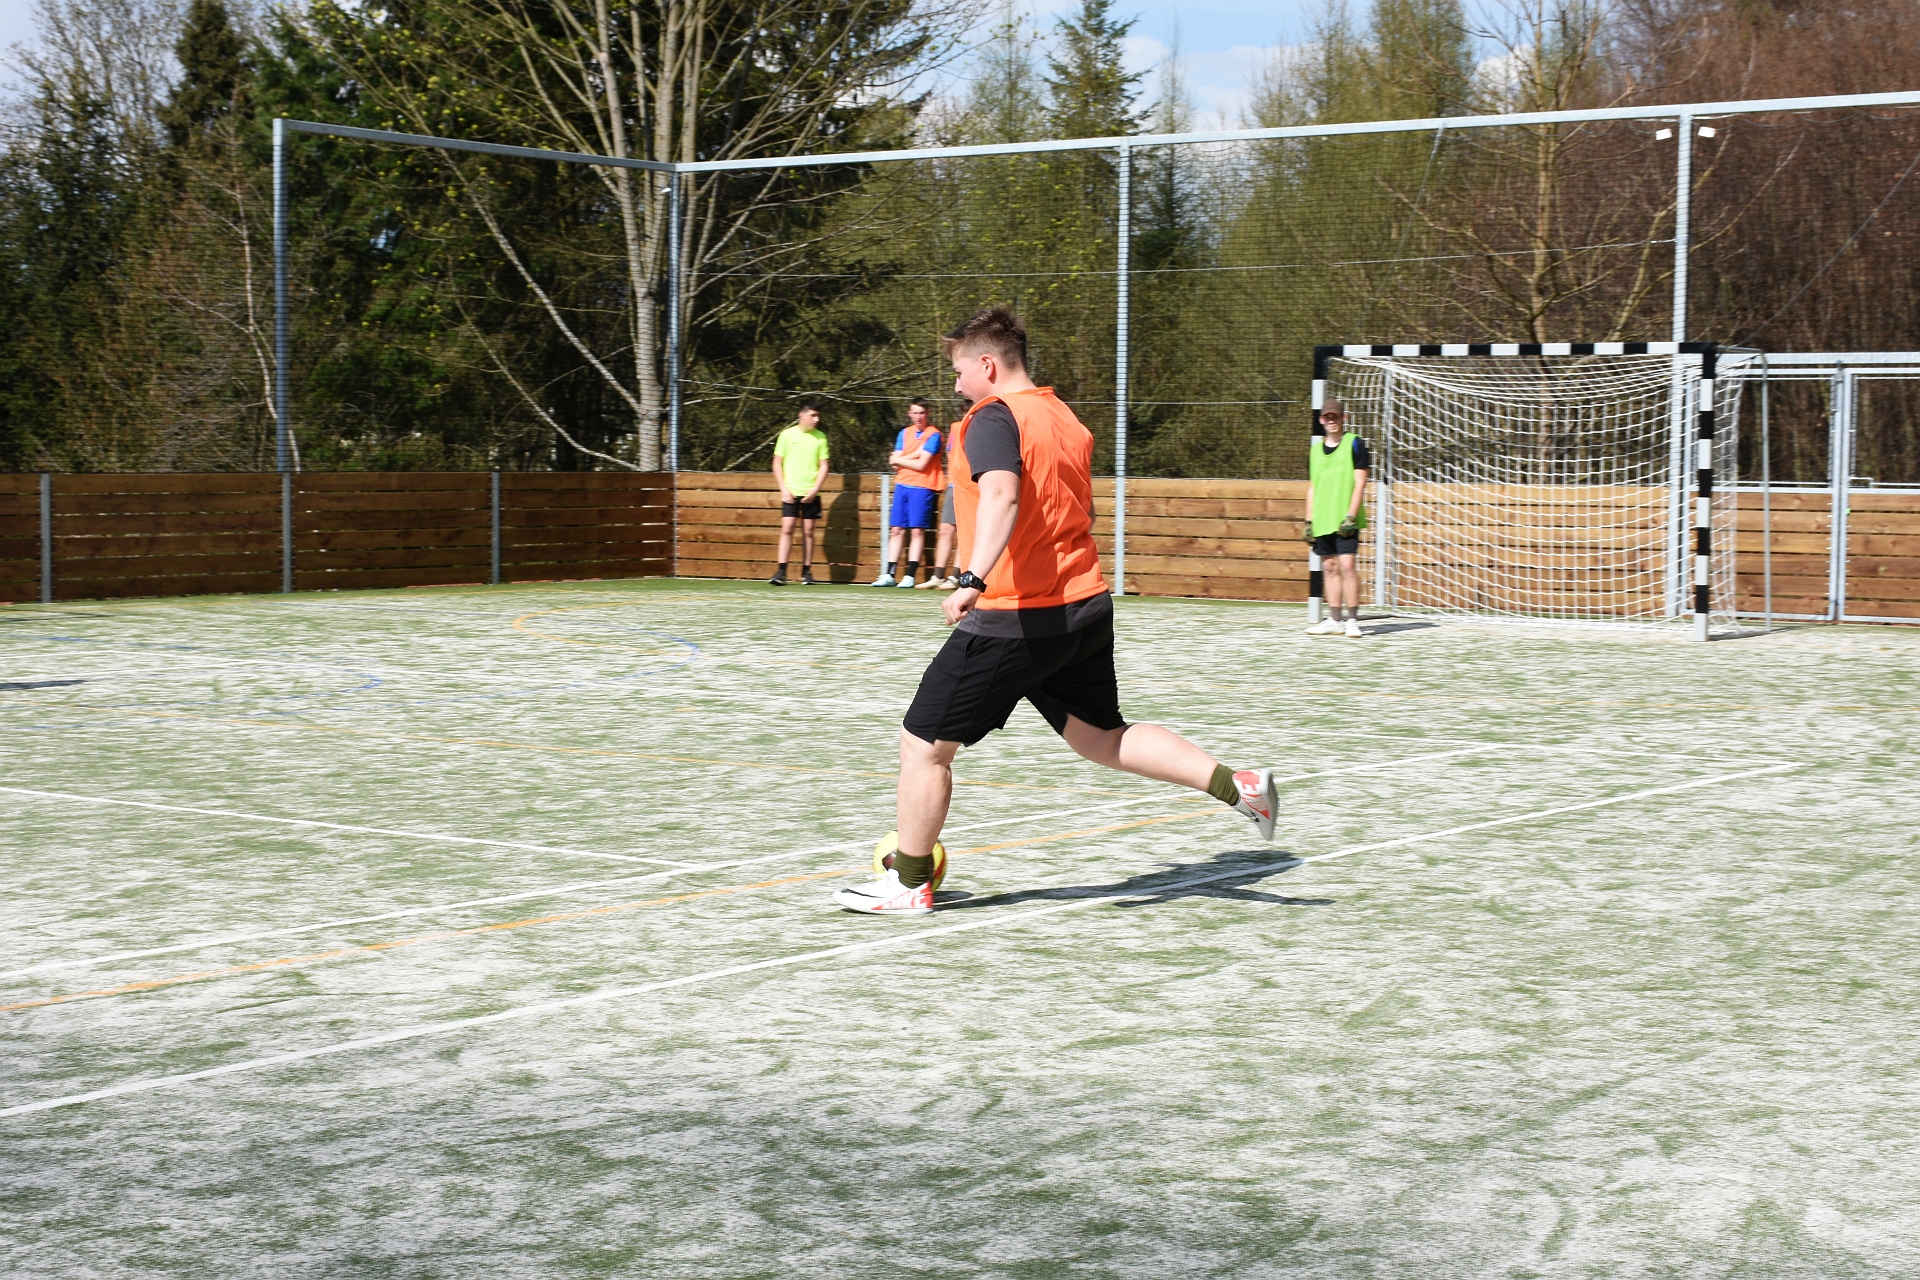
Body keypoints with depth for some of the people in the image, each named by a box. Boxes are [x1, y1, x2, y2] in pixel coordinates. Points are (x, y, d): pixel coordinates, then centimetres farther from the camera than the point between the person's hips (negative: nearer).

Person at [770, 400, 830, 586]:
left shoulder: (820, 437, 4)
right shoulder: (787, 435, 1)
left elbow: (823, 466, 6)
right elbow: (777, 464, 4)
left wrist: (815, 489, -6)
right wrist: (784, 489, -4)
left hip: (810, 494, 1)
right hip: (791, 492, -1)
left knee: (808, 531, 4)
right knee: (787, 529, -10)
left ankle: (807, 571, 11)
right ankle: (781, 572, -10)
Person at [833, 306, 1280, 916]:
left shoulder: (993, 417, -13)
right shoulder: (1066, 419, 13)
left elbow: (1002, 495, -32)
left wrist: (973, 578, -44)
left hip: (1015, 619, -8)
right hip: (1087, 607, 8)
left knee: (923, 744, 4)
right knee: (1104, 737, 19)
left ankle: (908, 884, 12)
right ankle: (1238, 785, 6)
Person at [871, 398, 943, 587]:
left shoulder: (933, 435, -4)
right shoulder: (904, 433, 13)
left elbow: (921, 465, -12)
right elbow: (896, 465, 6)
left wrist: (898, 459, 1)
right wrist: (915, 455, -8)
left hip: (922, 488, -5)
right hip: (902, 486, 5)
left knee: (918, 531, -6)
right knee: (897, 530, 3)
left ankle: (910, 576, -5)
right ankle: (889, 574, 4)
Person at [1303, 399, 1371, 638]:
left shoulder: (1354, 444, -1)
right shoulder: (1315, 449, 15)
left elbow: (1360, 484, -6)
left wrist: (1351, 516, -14)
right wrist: (1309, 521, 11)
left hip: (1345, 520, -5)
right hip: (1322, 521, 5)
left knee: (1348, 565, -12)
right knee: (1331, 568, 8)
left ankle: (1352, 620, -9)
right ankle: (1334, 620, 12)